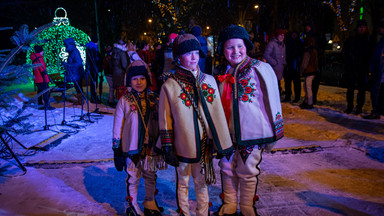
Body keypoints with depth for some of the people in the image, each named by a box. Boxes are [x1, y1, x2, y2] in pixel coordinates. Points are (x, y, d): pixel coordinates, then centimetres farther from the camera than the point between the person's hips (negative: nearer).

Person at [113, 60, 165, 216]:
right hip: (131, 147, -3)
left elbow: (161, 124, 9)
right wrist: (116, 149, -3)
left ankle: (150, 203, 37)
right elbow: (117, 127, -3)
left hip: (150, 146, 3)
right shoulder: (124, 101, -6)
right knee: (133, 177, 9)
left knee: (150, 176, 16)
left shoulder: (154, 100, 1)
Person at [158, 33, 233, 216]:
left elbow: (217, 113, 6)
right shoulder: (169, 86, -9)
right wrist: (168, 149, -4)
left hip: (204, 145, 3)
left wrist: (222, 141, 7)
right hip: (182, 146, -2)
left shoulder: (209, 80, 1)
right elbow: (165, 121, -5)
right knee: (182, 184, 14)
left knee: (202, 183, 18)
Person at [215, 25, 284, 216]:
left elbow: (272, 101, -7)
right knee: (227, 168, 14)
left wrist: (274, 133, -4)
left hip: (252, 132, -5)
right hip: (228, 132, 5)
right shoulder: (223, 73, 5)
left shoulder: (260, 69, -11)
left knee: (247, 172, 9)